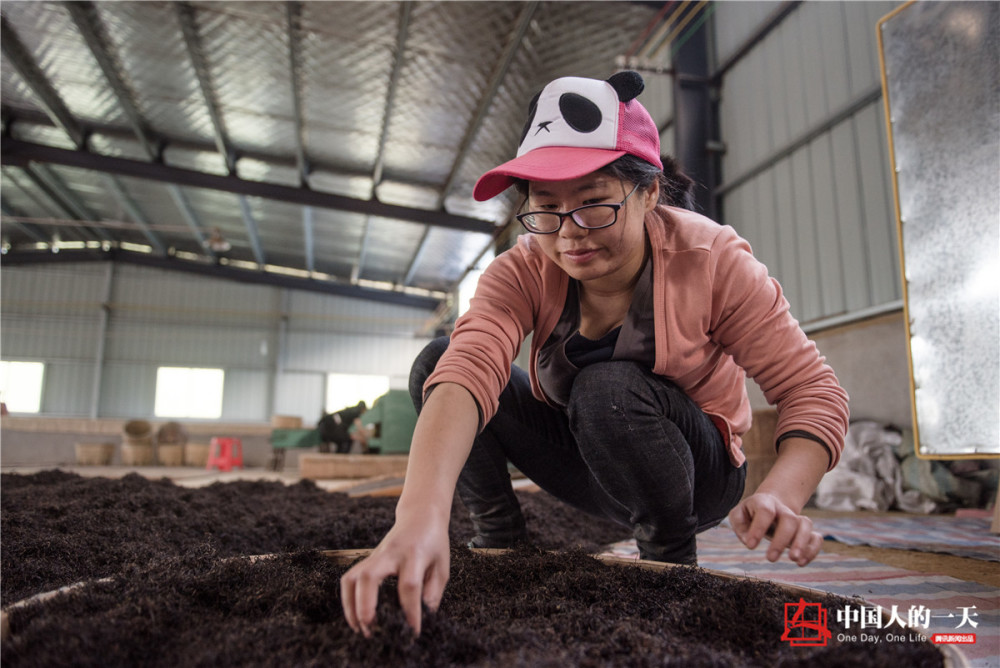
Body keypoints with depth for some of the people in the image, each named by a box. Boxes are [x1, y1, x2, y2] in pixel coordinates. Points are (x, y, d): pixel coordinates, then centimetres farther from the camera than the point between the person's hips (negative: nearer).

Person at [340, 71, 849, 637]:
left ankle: (672, 557, -8)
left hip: (696, 471, -1)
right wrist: (421, 515, -55)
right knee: (437, 359, -17)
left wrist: (780, 495, -40)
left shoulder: (712, 261, -22)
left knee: (609, 387, -36)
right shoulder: (524, 270, -19)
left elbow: (814, 391, -20)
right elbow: (468, 370, -38)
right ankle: (498, 536, 1)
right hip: (582, 459, 2)